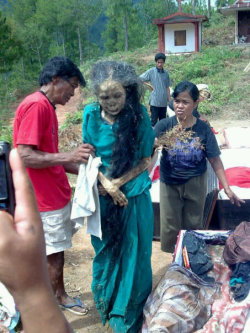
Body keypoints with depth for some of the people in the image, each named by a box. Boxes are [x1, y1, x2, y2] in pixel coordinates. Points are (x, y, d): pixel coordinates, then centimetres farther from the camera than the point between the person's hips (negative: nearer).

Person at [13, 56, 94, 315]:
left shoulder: (47, 107, 12)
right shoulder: (35, 106, -19)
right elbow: (25, 157, -25)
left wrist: (80, 168, 9)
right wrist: (69, 156, -24)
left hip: (57, 195, 9)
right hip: (45, 200, -9)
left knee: (58, 251, 21)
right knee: (53, 257, 4)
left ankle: (60, 294, 40)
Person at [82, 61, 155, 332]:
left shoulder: (139, 115, -13)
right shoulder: (91, 115, -7)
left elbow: (145, 160, -8)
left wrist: (117, 183, -15)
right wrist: (106, 184, -13)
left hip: (134, 196, -1)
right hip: (102, 197, 2)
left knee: (132, 253, 10)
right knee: (106, 251, 16)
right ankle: (107, 305, 40)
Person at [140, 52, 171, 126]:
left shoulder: (166, 73, 10)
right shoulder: (151, 72, -2)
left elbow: (167, 87, 13)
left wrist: (169, 100, 8)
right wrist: (149, 85, -7)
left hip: (164, 102, 4)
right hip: (154, 101, -4)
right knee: (154, 121, -2)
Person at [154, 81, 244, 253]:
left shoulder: (203, 129, -11)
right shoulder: (164, 125, -13)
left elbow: (215, 160, -6)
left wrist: (227, 189, -9)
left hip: (195, 184, 1)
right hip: (170, 184, 0)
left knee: (193, 225, 15)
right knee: (170, 227, 10)